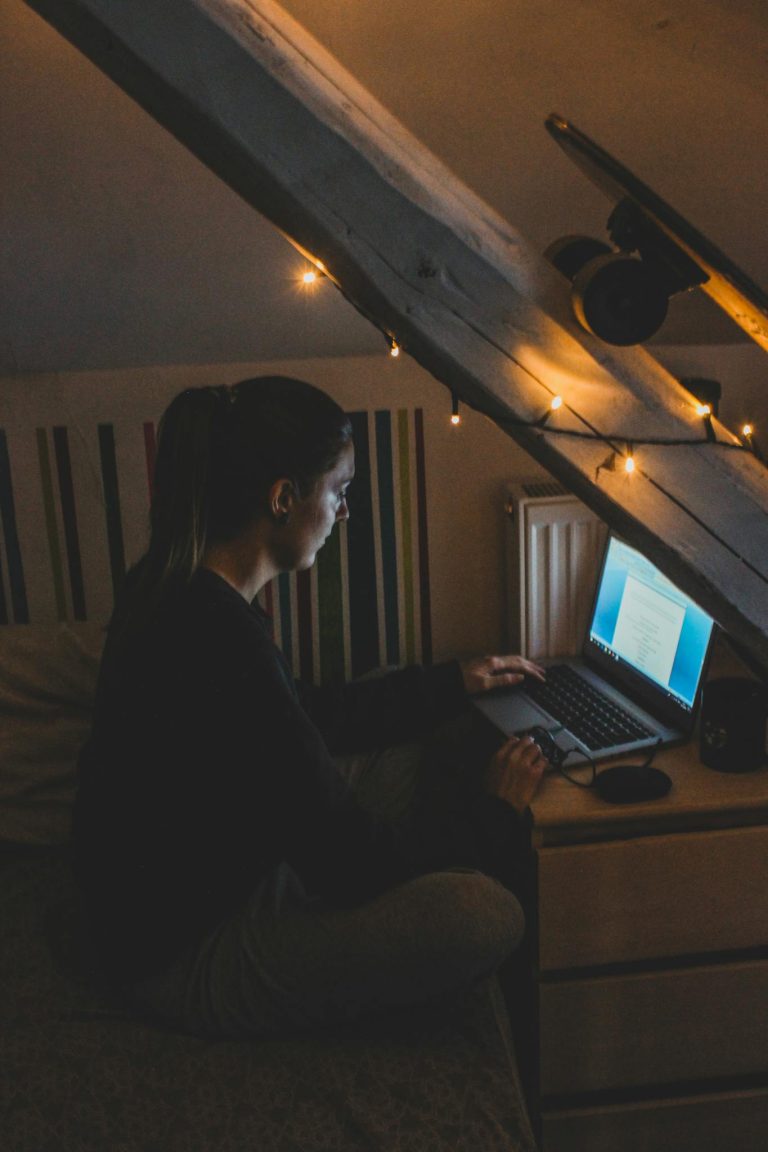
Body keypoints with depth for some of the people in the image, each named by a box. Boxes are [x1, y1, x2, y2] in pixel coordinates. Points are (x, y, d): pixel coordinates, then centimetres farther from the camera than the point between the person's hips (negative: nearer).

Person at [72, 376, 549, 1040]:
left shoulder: (177, 584, -1)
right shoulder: (220, 642, -32)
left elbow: (305, 717, 14)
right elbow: (350, 861, -24)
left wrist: (451, 686, 17)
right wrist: (493, 811, -7)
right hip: (184, 956, -9)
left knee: (417, 761, 14)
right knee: (484, 914, -23)